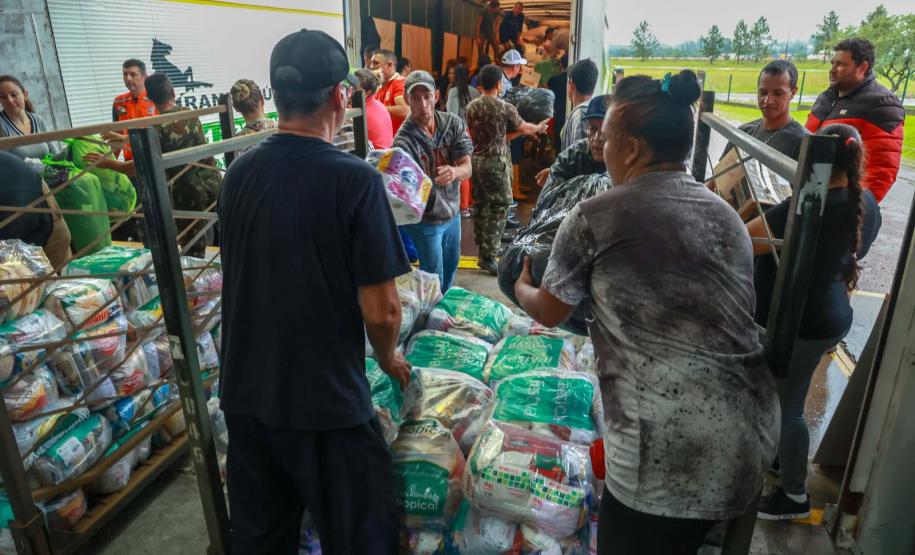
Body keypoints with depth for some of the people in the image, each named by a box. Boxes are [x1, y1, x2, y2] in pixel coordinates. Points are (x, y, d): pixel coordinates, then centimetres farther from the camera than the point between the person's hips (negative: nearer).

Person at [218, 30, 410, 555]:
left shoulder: (239, 173, -1)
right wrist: (389, 360, 4)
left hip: (244, 394, 6)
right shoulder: (355, 179, -18)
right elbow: (380, 311, -18)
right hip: (326, 402, -5)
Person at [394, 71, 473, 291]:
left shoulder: (454, 123, -9)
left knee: (451, 268, 25)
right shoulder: (403, 141, -23)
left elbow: (467, 169, -13)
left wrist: (453, 172, -37)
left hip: (453, 213, 5)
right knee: (433, 280, 7)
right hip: (425, 220, -5)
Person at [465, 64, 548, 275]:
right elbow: (524, 128, 5)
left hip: (476, 161, 6)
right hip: (496, 163, -6)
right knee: (498, 208, 0)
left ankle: (483, 250, 22)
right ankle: (488, 256, -1)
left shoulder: (471, 107, 5)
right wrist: (539, 127, 27)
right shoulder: (505, 108, -10)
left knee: (480, 205, 13)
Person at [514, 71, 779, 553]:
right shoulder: (728, 216, 9)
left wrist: (522, 288, 27)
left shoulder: (594, 218, -9)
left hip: (670, 450, -6)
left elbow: (549, 313, 5)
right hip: (753, 435, 7)